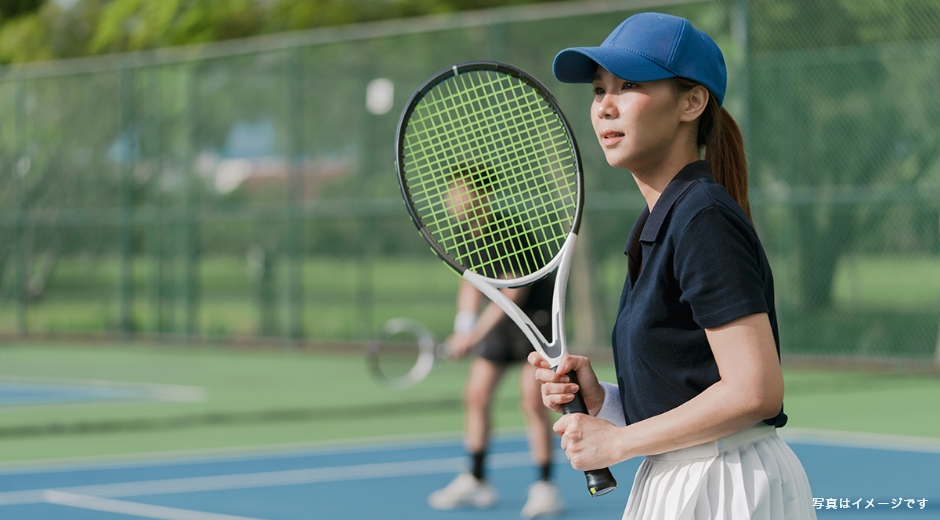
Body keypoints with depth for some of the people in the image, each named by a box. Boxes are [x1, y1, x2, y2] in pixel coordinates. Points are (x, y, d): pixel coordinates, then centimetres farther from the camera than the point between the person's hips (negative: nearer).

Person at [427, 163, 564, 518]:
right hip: (501, 320, 8)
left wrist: (474, 334, -26)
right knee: (476, 394, 6)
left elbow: (512, 293, -25)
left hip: (537, 315, -8)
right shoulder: (463, 234, -2)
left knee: (532, 399, -14)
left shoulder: (510, 231, -25)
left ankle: (544, 487, -5)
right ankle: (476, 480, 18)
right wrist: (463, 329, -4)